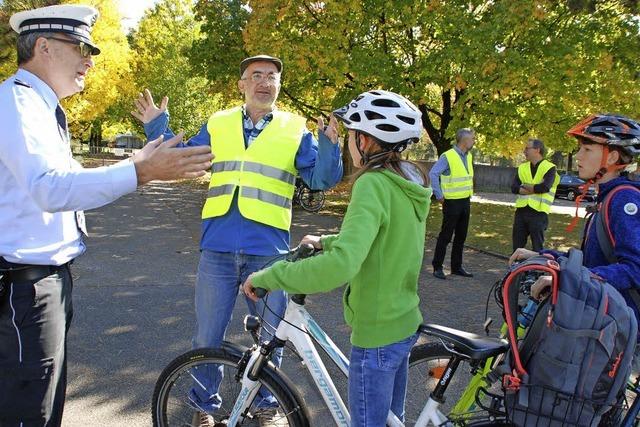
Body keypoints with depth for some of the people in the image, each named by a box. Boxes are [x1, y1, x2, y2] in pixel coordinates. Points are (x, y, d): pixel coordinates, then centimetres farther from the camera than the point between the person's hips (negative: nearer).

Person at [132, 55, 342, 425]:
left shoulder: (295, 130, 3)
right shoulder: (218, 125, 9)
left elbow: (321, 179, -2)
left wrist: (329, 146, -19)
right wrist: (157, 127, 9)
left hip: (269, 251, -1)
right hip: (218, 248, 2)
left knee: (270, 336, 13)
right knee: (208, 335, 12)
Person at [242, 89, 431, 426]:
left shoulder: (373, 185, -24)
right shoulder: (409, 184, 3)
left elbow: (341, 265, -38)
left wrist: (268, 277, -28)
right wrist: (325, 241, 24)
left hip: (376, 334, -8)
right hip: (404, 323, 8)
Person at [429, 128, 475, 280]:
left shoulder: (469, 156, 10)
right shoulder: (448, 156, -15)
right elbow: (433, 174, -20)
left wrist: (469, 192, 15)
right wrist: (439, 196, -18)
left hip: (466, 202, 8)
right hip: (452, 202, -8)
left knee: (461, 236, 12)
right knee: (446, 236, -2)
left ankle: (456, 266, 22)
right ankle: (437, 267, 8)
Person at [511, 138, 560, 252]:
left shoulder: (549, 168, -3)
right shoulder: (522, 168, 12)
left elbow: (545, 187, -20)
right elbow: (514, 188, -1)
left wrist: (525, 186, -6)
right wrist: (534, 189, -15)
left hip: (538, 212, -5)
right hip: (521, 211, 5)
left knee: (537, 247, 4)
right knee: (517, 246, 11)